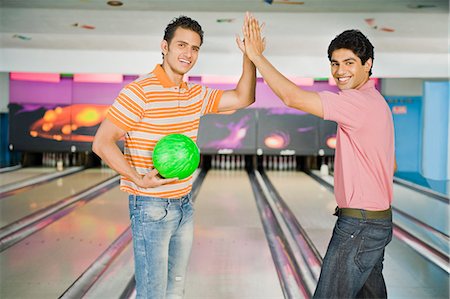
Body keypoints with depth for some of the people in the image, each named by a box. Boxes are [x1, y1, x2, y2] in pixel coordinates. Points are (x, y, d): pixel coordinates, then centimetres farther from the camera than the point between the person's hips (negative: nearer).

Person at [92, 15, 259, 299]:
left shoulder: (196, 94, 6)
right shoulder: (140, 92, -16)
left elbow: (243, 98, 8)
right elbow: (102, 142, -18)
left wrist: (250, 57, -5)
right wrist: (138, 179, -27)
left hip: (184, 204, 7)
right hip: (151, 207, -7)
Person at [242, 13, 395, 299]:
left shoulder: (360, 101, -20)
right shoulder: (377, 102, 14)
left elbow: (292, 97, -26)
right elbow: (391, 164, 21)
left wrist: (256, 55, -19)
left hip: (360, 225, -10)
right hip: (379, 221, 11)